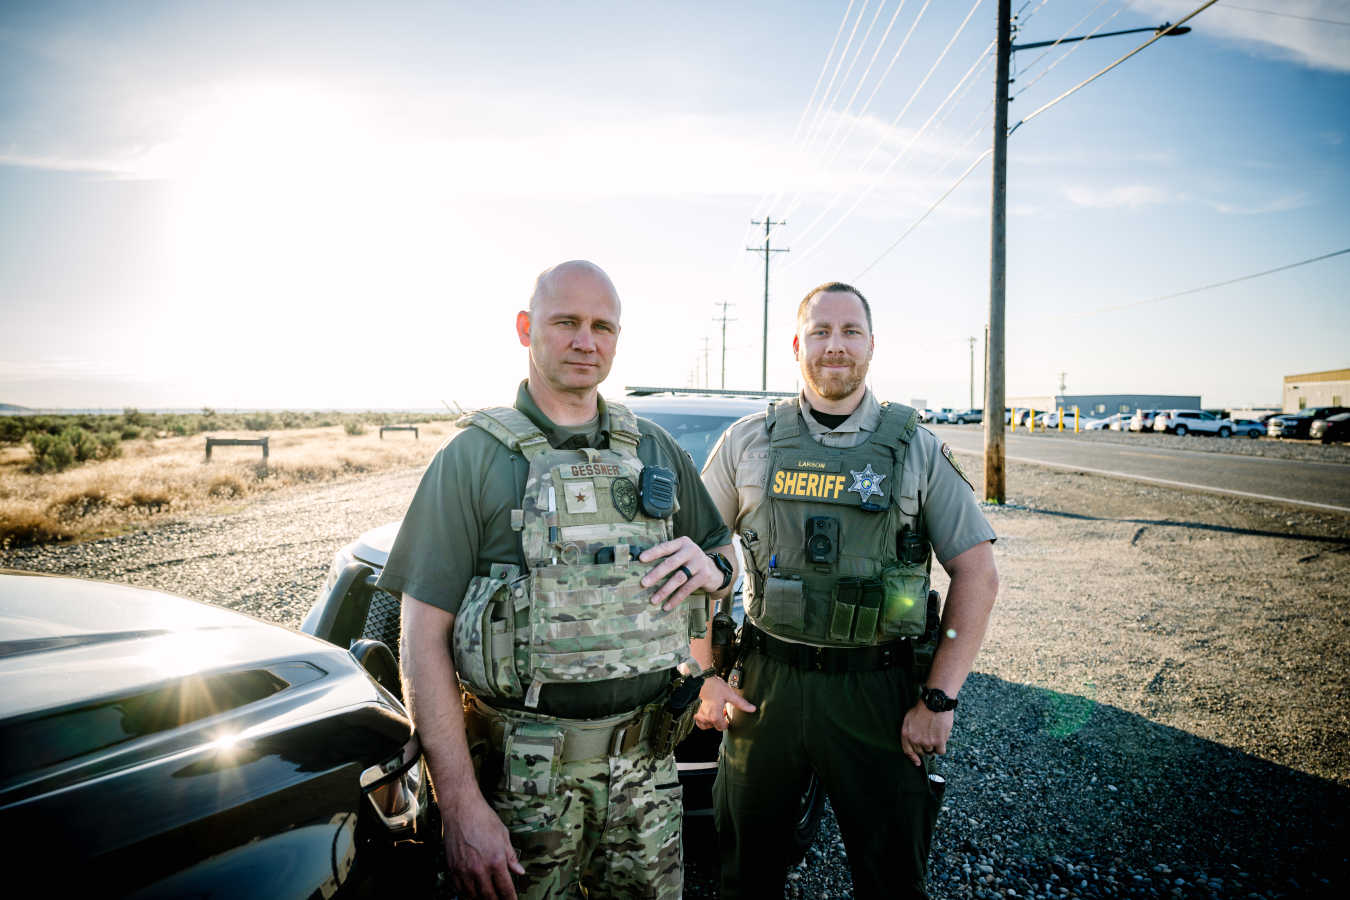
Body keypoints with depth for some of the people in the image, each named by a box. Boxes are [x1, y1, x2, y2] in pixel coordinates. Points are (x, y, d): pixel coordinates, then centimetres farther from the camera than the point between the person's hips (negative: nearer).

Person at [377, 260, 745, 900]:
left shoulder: (657, 450, 7)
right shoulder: (474, 457, -7)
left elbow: (721, 551, 18)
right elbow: (425, 641, -10)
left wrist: (712, 568, -7)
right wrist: (461, 806, -15)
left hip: (646, 757, 4)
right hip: (525, 771, -3)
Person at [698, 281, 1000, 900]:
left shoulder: (919, 449, -1)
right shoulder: (748, 442, 1)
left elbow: (977, 575, -1)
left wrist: (938, 699, -7)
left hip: (877, 690, 0)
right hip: (765, 683, 1)